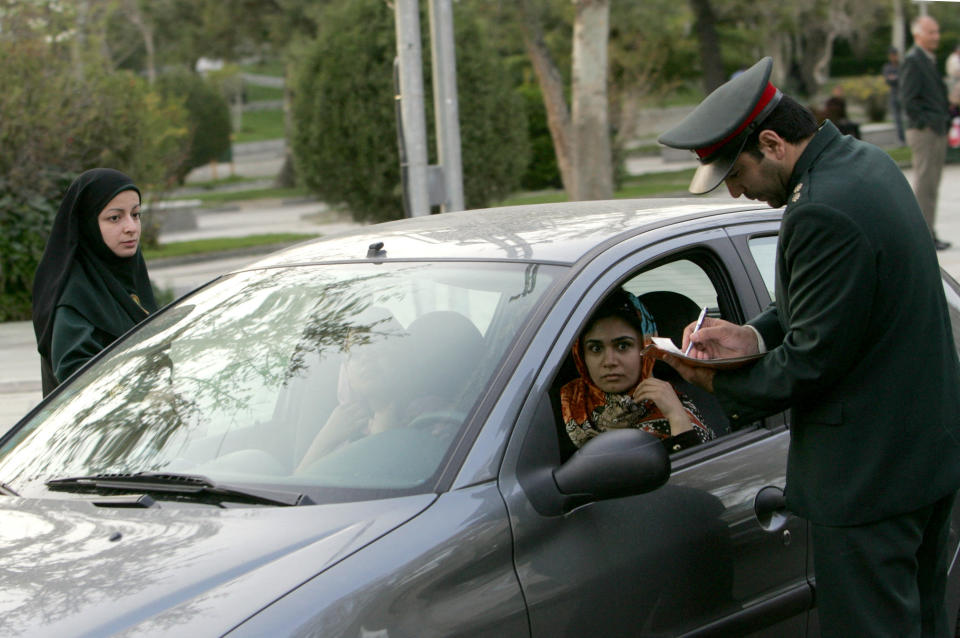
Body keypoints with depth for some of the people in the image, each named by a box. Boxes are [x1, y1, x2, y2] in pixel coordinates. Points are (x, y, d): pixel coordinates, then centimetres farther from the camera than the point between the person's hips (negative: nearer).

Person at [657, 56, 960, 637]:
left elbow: (812, 360, -21)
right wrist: (756, 336, 1)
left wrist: (722, 384, -6)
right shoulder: (865, 162, 6)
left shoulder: (822, 213, -26)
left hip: (869, 471, -10)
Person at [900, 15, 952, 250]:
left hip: (938, 132, 9)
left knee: (931, 186, 11)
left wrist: (945, 122, 14)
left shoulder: (930, 60, 18)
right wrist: (925, 123, -17)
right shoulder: (912, 60, -11)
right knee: (924, 185, -7)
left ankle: (928, 234, 16)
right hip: (924, 133, -9)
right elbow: (908, 98, -17)